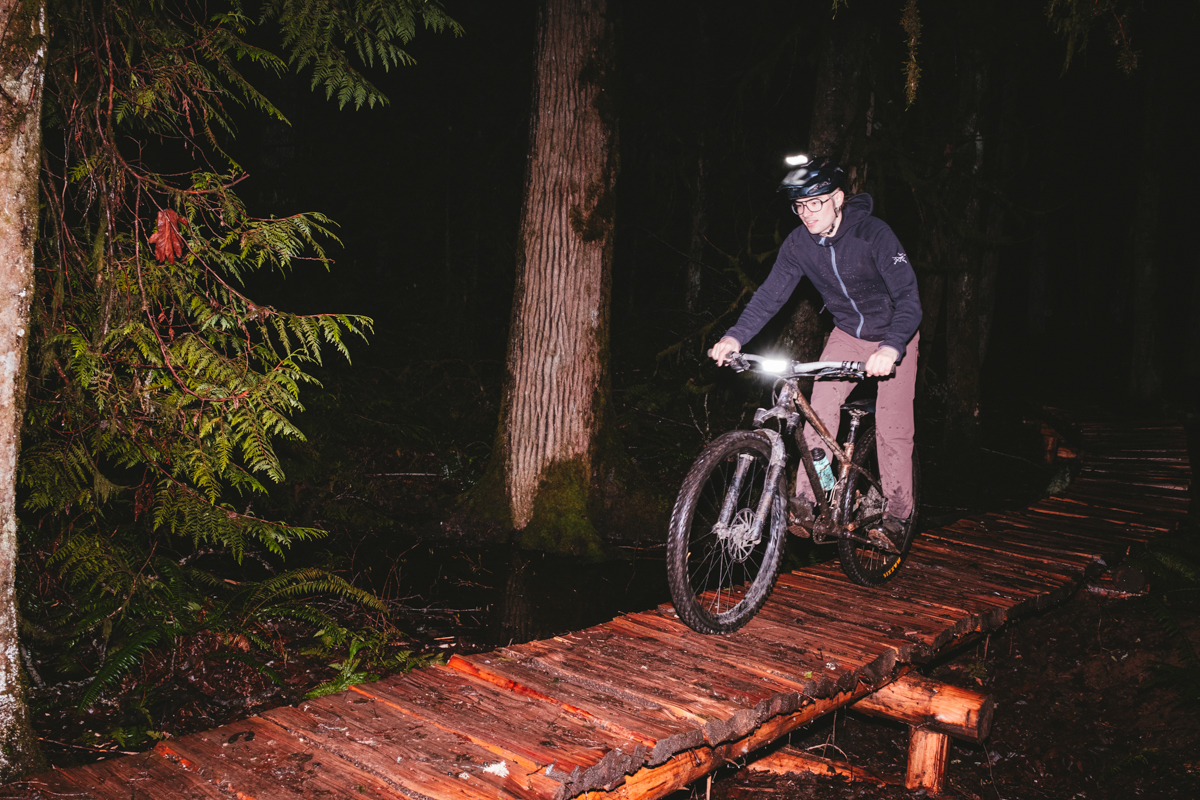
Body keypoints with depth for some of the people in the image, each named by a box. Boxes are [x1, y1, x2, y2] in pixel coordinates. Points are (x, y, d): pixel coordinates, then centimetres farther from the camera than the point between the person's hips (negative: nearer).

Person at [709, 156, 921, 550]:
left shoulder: (873, 234, -29)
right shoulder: (799, 243, -15)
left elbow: (909, 298, -34)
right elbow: (771, 293, -16)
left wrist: (892, 347, -52)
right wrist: (735, 336, -32)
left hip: (892, 337, -4)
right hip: (846, 333, 4)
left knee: (892, 428, -6)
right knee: (820, 408, -14)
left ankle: (896, 516, 9)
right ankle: (805, 502, -8)